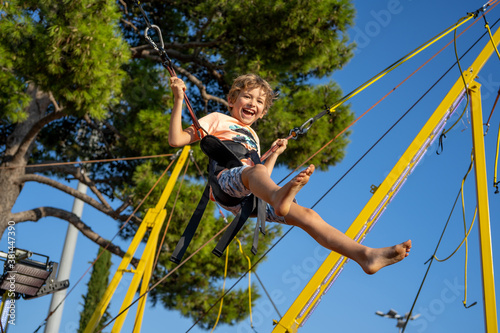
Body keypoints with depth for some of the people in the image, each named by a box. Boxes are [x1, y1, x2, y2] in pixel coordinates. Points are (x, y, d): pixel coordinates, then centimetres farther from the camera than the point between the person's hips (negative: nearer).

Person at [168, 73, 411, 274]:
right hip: (226, 180, -6)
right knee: (255, 170, -39)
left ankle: (364, 255, -27)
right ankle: (279, 197, -76)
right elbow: (176, 140, 7)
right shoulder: (218, 120, 21)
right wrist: (179, 99, 1)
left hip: (253, 195, 6)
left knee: (306, 215, -14)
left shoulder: (252, 136, 38)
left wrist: (275, 153, 35)